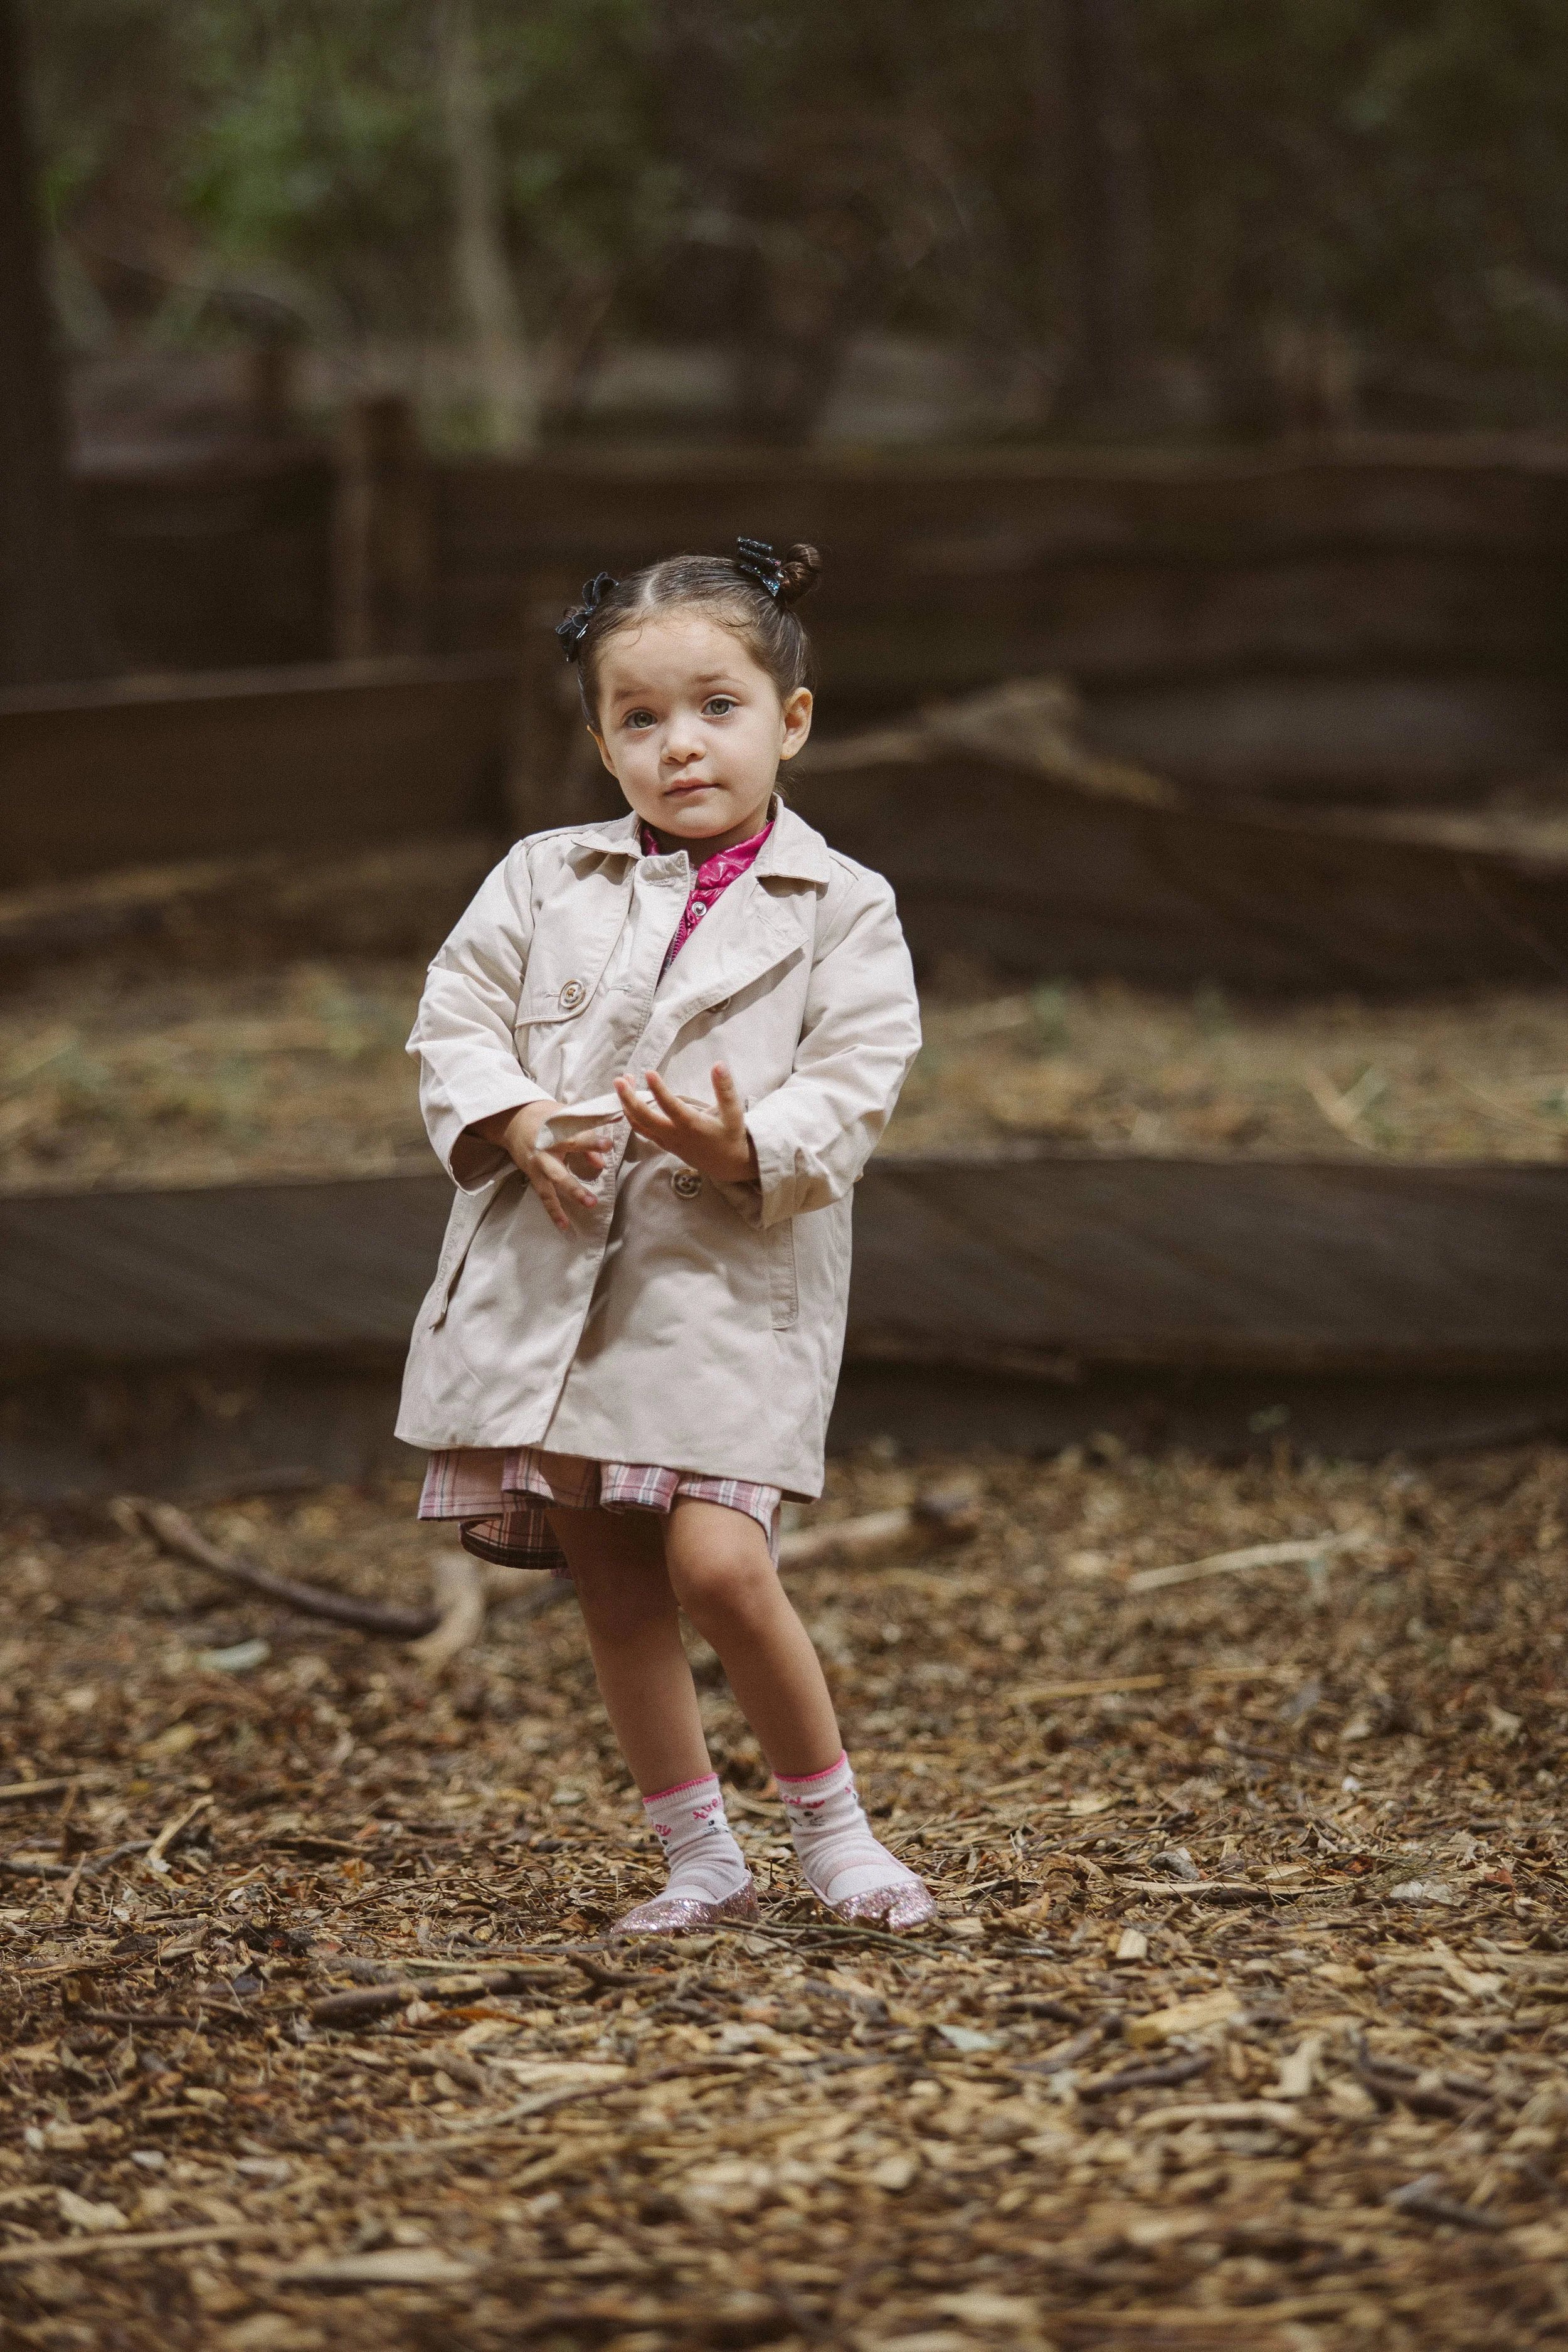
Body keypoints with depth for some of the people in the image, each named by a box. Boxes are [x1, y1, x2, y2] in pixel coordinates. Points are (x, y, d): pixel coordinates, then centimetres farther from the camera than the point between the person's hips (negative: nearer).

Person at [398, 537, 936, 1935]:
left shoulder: (841, 910, 1)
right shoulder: (545, 882, 9)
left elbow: (854, 1087, -6)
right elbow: (455, 1022, 7)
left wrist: (751, 1149, -24)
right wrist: (515, 1124, -12)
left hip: (730, 1277, -3)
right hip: (545, 1271, 3)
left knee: (719, 1564, -17)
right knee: (615, 1593, 6)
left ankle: (834, 1831, 4)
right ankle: (700, 1859, 20)